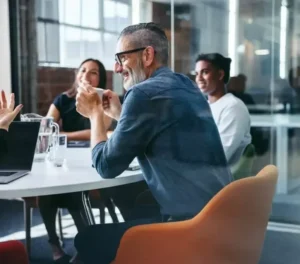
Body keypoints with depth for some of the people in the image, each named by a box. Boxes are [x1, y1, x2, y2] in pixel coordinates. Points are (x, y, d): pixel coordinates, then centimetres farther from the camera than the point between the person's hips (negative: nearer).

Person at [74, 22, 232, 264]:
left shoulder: (145, 92, -14)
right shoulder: (185, 85, 12)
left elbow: (107, 166, -7)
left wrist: (95, 114, 6)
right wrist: (118, 114, 20)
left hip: (191, 224, -9)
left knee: (88, 240, 5)